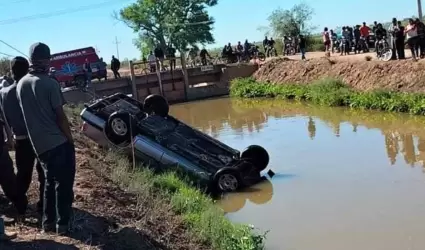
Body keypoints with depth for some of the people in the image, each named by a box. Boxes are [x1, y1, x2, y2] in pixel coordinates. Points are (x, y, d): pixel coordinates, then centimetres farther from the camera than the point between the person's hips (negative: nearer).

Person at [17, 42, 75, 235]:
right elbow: (60, 116, -14)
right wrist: (70, 138, -4)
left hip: (39, 144, 7)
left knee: (50, 182, 18)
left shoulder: (21, 85, 5)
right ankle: (63, 223, 7)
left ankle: (48, 221, 22)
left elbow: (28, 114, 13)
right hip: (58, 142, -6)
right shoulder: (49, 84, -15)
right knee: (63, 183, 3)